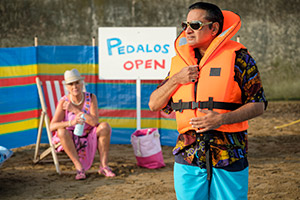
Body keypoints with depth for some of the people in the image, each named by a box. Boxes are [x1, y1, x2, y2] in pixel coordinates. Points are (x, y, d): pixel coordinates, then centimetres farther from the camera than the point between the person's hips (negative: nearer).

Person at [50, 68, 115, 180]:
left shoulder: (91, 98, -11)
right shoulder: (64, 102, -15)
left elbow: (95, 122, -22)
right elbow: (52, 126, -24)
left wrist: (74, 110, -25)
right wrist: (70, 122, -42)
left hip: (89, 139, 1)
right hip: (71, 141, -1)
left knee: (105, 126, -25)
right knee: (62, 131, -32)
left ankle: (103, 165, -20)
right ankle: (79, 167, -28)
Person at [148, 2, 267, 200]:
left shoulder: (237, 57, -3)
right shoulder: (180, 60, 12)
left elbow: (258, 105, -4)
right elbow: (154, 104, 13)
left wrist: (222, 119, -19)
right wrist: (176, 79, -4)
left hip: (229, 156, -4)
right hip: (188, 157, 4)